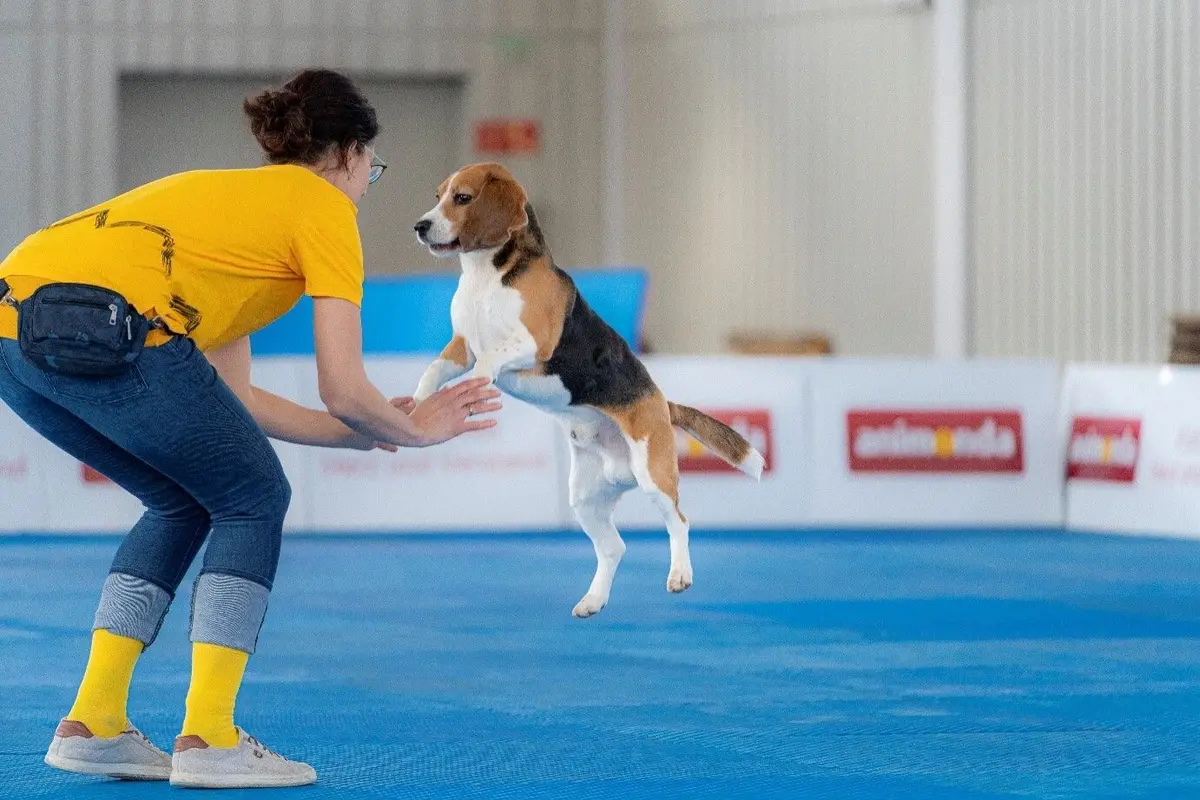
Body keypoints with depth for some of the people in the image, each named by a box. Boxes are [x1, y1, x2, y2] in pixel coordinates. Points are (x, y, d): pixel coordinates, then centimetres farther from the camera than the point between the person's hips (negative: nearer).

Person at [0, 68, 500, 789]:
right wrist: (411, 430, 25)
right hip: (106, 329, -8)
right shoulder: (323, 208, 12)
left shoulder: (234, 197, 35)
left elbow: (231, 400, 33)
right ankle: (208, 740, 4)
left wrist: (367, 434, 38)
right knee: (253, 501, 12)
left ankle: (92, 726, 20)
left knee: (181, 504, 26)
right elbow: (343, 391, 5)